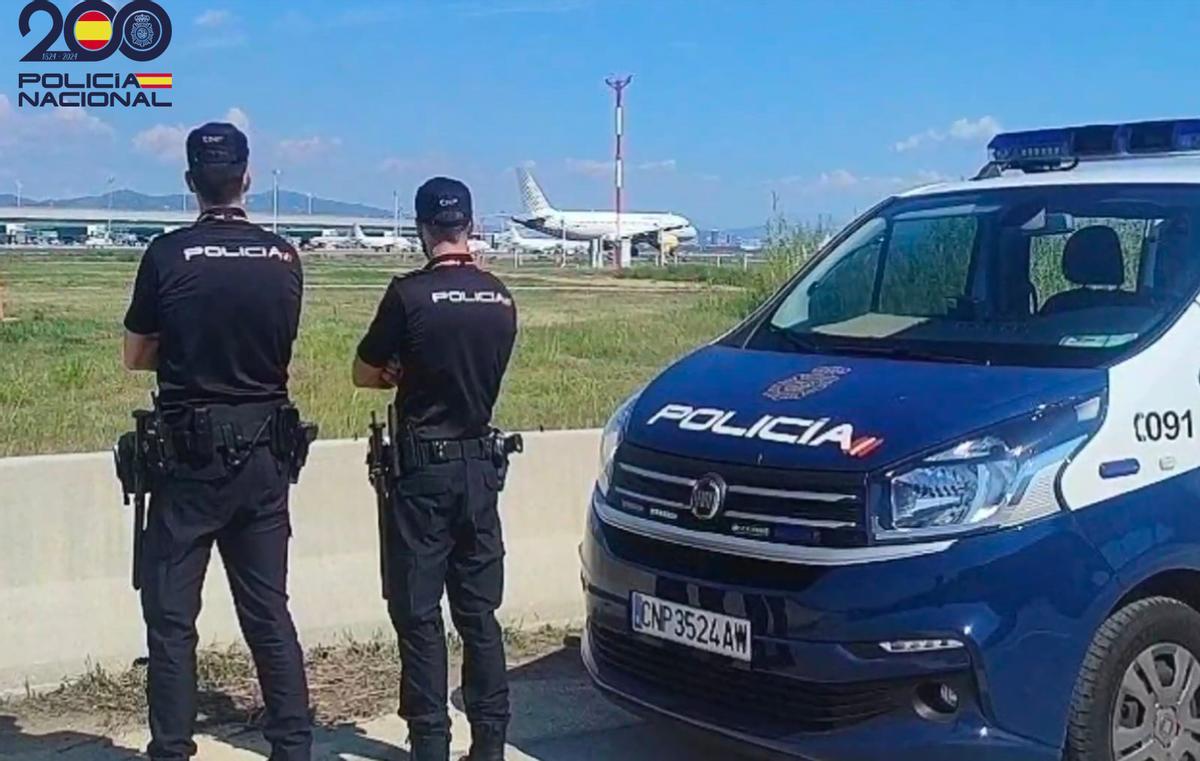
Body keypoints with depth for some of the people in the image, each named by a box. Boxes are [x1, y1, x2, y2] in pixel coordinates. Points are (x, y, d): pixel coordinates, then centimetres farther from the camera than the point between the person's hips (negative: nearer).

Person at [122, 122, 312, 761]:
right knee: (268, 612, 12)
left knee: (171, 616, 6)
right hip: (265, 455, 4)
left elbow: (136, 357, 0)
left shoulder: (168, 255, -10)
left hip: (191, 454, -4)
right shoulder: (284, 258, 0)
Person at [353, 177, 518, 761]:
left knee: (418, 613, 3)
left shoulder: (410, 294, -13)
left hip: (423, 468, -5)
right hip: (480, 465, 5)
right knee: (479, 610, 12)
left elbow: (364, 375, -3)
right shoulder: (501, 299, 3)